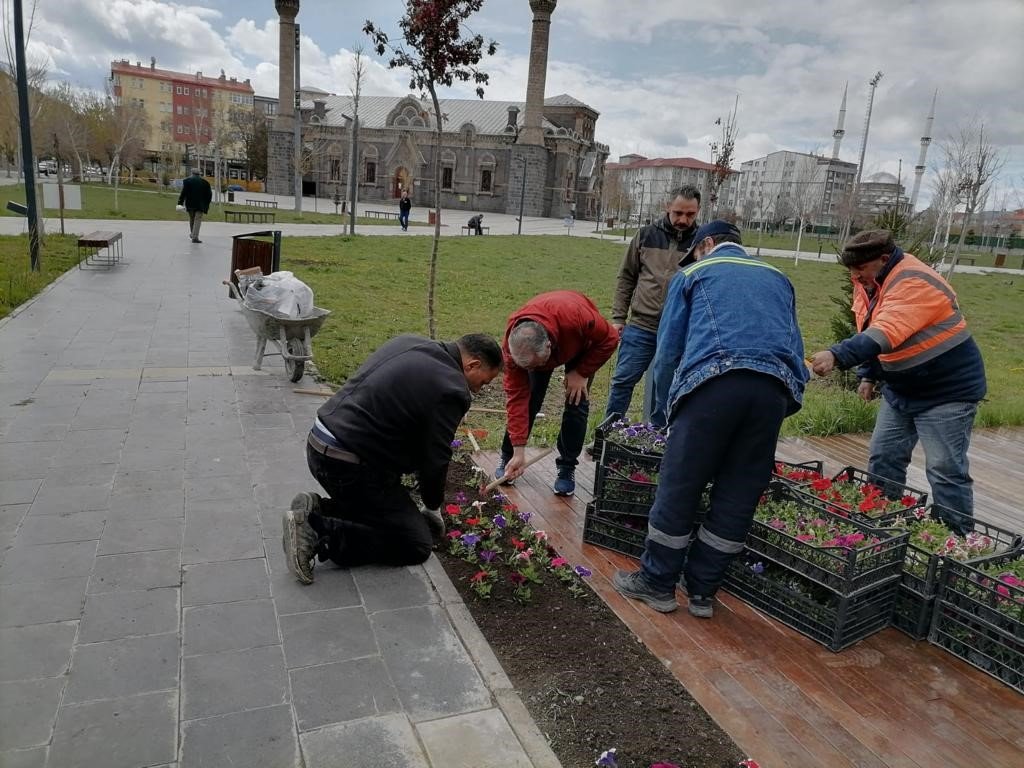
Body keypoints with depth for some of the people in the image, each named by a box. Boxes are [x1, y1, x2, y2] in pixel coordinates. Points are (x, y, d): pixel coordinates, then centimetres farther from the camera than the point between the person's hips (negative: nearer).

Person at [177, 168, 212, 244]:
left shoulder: (187, 181, 1)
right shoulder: (205, 182, 5)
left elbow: (183, 193, -7)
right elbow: (209, 194, 7)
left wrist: (180, 203, -5)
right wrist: (206, 205, 15)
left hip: (190, 204, 1)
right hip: (200, 205, -1)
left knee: (192, 219, 20)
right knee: (198, 220, -4)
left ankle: (192, 233, 34)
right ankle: (195, 237, -13)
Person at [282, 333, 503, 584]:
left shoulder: (408, 342, 10)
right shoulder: (452, 390, -15)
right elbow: (435, 461, -9)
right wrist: (433, 507, 12)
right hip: (349, 465, -9)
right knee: (416, 545, 1)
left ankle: (317, 508, 9)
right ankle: (318, 533, -8)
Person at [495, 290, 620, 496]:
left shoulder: (576, 316, -46)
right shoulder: (512, 345, -36)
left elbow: (610, 339, -26)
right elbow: (516, 397, -30)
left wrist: (581, 373, -25)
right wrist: (519, 452, -30)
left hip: (582, 345, -1)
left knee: (576, 404, -12)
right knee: (527, 400, -9)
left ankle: (567, 469, 2)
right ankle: (508, 457, 11)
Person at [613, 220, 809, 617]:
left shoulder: (693, 274, 20)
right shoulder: (778, 278, 31)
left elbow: (668, 348, 15)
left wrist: (671, 403, 25)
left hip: (714, 382, -4)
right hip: (775, 389, 4)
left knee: (679, 488, 6)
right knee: (738, 495, 11)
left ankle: (657, 584, 18)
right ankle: (702, 591, 22)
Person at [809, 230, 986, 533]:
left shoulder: (914, 283, -27)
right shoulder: (869, 281, 1)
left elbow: (885, 333, -43)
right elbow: (868, 333, 13)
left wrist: (836, 355, -54)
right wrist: (869, 375, 7)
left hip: (946, 389, -9)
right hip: (900, 388, 9)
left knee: (945, 471, -8)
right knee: (882, 461, 11)